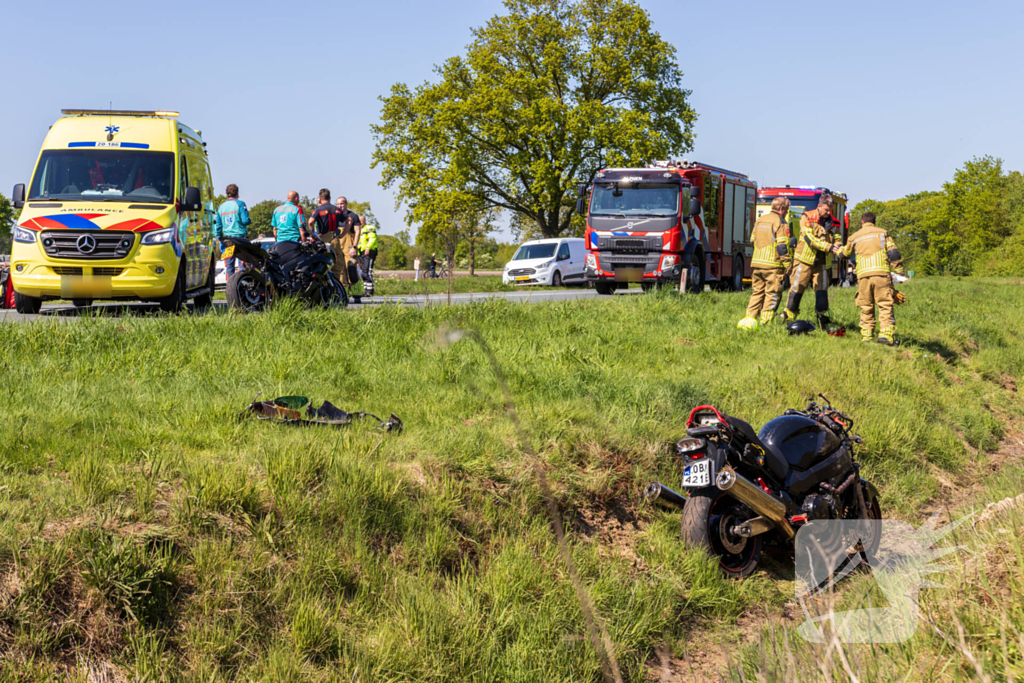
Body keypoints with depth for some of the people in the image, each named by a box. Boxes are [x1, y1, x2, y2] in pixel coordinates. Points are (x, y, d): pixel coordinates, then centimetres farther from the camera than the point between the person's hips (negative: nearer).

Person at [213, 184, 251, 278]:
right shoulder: (240, 204, -5)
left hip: (227, 238, 5)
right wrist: (250, 221, 9)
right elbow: (245, 220, -14)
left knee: (229, 265, 5)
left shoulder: (221, 207, 11)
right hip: (240, 236, -4)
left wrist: (220, 239, 18)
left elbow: (217, 225, 11)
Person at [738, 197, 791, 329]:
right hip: (773, 264, -7)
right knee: (772, 293, -1)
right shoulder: (781, 222, -7)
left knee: (757, 292, 13)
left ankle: (750, 317, 10)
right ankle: (765, 321, -3)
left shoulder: (759, 220, 15)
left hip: (757, 263, 7)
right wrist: (787, 265, -9)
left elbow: (753, 240, 20)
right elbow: (782, 246, -13)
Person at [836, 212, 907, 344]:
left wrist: (838, 249, 55)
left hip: (863, 275, 2)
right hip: (882, 274, -2)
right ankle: (886, 333, -16)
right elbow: (893, 253, 2)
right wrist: (900, 272, 6)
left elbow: (845, 254, 33)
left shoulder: (854, 237, 17)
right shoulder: (882, 233, 11)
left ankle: (866, 336, 4)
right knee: (885, 305, -4)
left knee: (866, 308, 8)